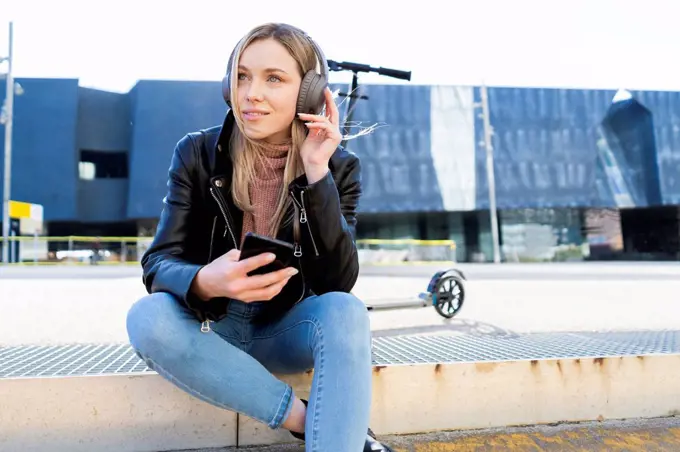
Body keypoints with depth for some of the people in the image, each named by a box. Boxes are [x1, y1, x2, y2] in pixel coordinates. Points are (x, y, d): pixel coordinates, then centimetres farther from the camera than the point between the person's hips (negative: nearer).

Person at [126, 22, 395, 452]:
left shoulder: (339, 166, -9)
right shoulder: (197, 153, -8)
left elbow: (338, 283, -19)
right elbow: (159, 264, -14)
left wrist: (316, 174, -27)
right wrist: (205, 282, -39)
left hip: (290, 328, -1)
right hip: (213, 326, 2)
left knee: (346, 313, -32)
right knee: (147, 317, -31)